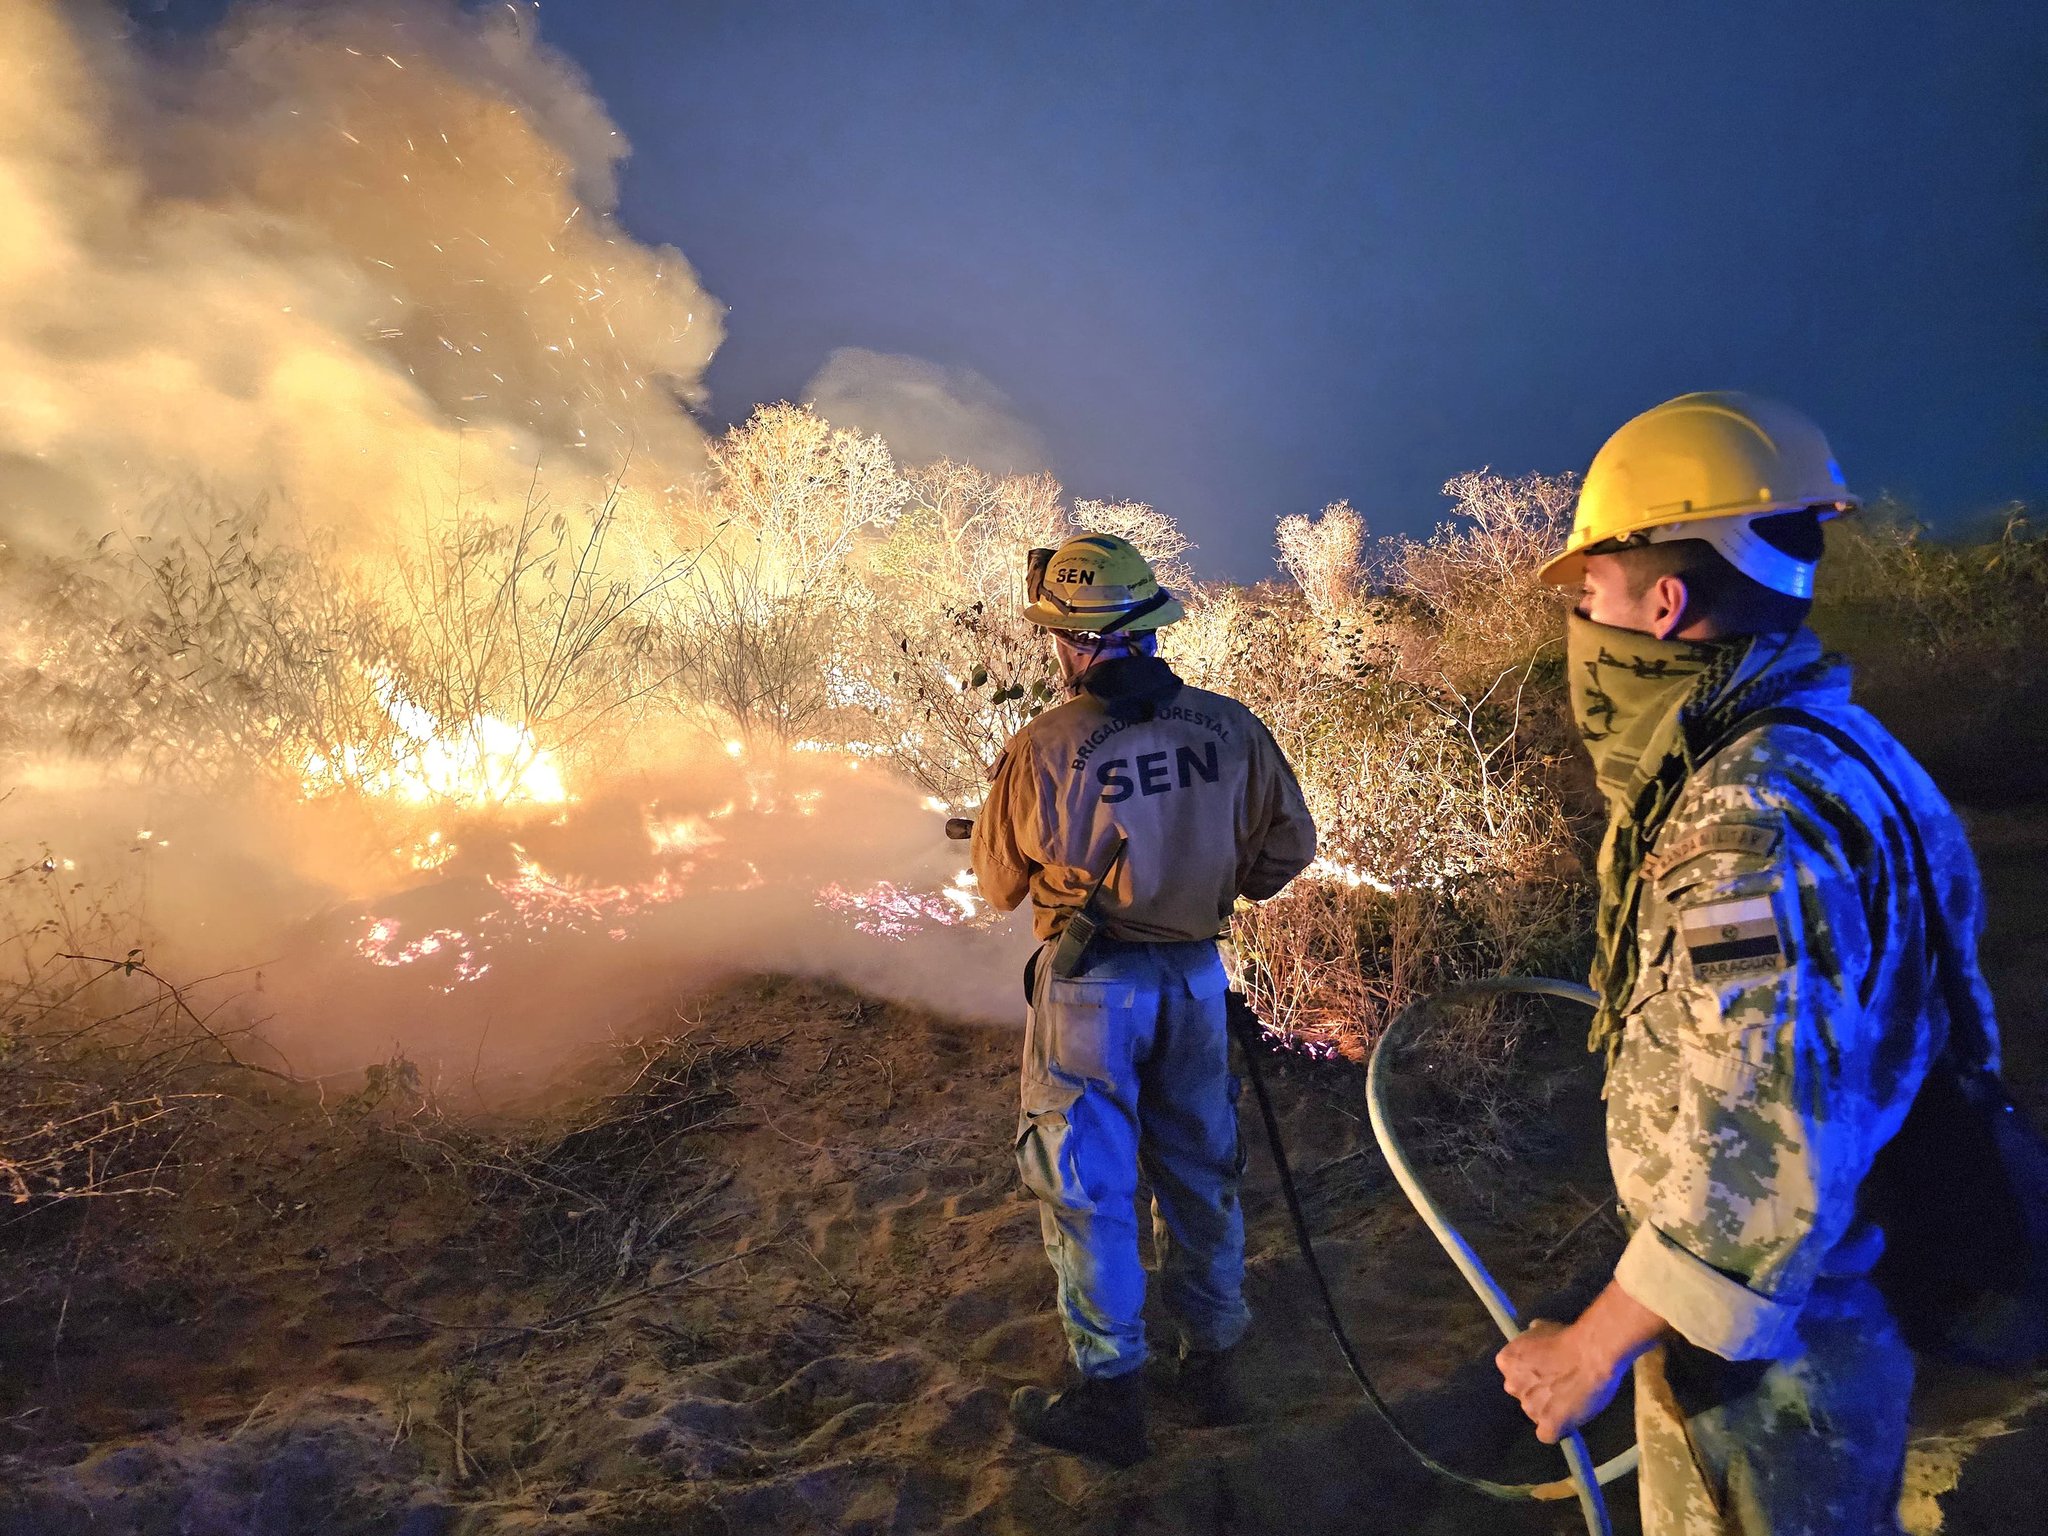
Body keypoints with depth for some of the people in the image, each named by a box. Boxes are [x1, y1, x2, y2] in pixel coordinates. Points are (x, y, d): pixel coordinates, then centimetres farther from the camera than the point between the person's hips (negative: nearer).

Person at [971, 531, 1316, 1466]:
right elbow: (1291, 846, 2)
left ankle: (1110, 1395, 21)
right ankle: (1211, 1366, 34)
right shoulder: (1230, 727, -9)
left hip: (1092, 986, -4)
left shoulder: (1042, 751, -19)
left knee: (1087, 1187, 11)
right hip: (1195, 971, 4)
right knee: (1200, 1172, 19)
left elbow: (999, 884, -4)